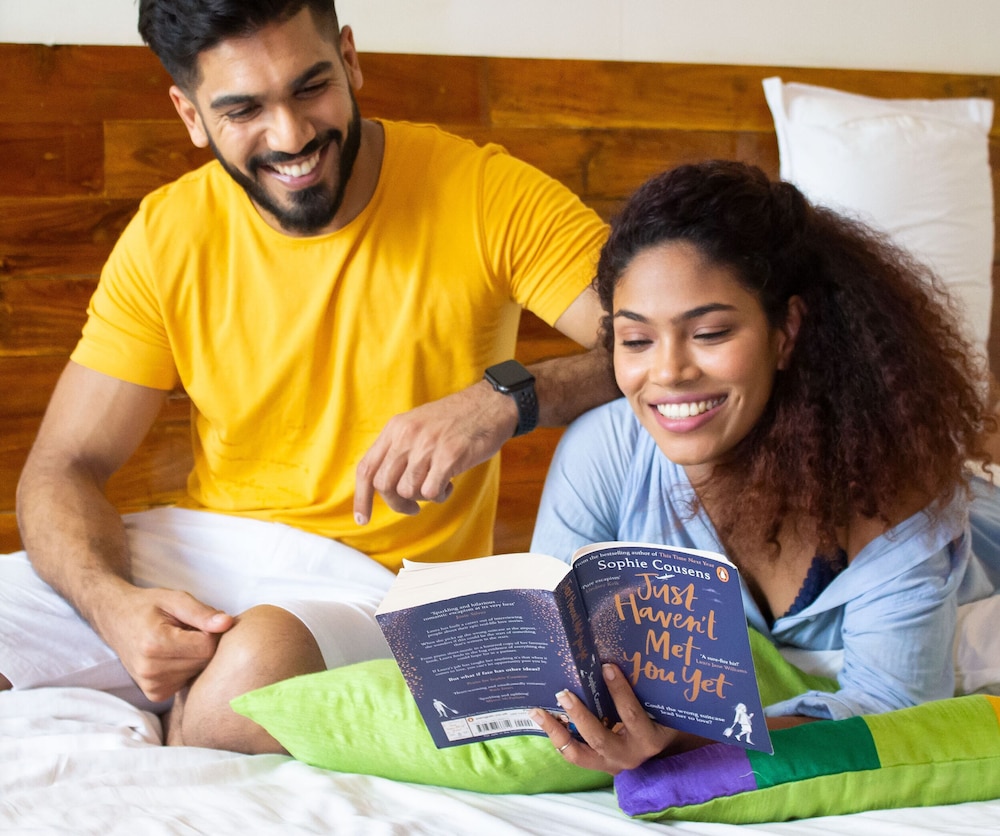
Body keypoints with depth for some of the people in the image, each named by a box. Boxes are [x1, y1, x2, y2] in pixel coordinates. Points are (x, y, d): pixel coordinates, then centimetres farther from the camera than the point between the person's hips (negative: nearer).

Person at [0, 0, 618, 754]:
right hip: (196, 548, 4)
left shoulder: (488, 197, -9)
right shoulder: (168, 235, 0)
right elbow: (62, 470, 1)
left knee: (259, 665, -37)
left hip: (382, 578, -3)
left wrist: (508, 397, -35)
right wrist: (114, 606, -21)